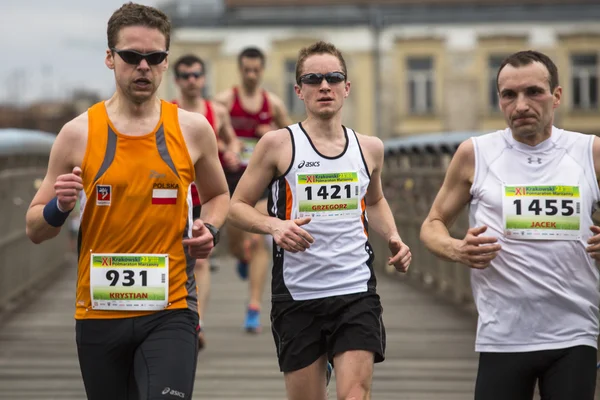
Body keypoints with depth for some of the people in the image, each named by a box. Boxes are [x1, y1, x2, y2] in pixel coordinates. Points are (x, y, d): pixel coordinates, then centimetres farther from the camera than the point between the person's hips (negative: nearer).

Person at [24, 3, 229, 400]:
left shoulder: (192, 129, 1)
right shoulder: (79, 133, -1)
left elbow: (218, 195, 20)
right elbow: (35, 229, 6)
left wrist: (210, 229, -1)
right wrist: (59, 207, -16)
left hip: (170, 310, -1)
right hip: (99, 311, 1)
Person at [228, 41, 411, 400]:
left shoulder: (369, 148, 9)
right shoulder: (278, 145, -2)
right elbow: (237, 206, 3)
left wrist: (393, 238, 10)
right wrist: (274, 225, -17)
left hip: (356, 292, 2)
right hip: (297, 294, -1)